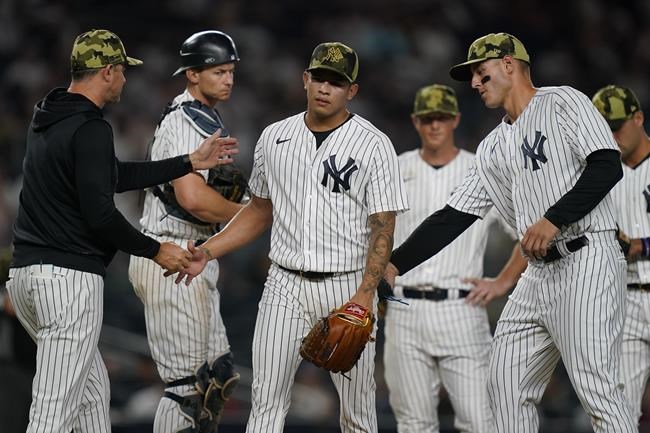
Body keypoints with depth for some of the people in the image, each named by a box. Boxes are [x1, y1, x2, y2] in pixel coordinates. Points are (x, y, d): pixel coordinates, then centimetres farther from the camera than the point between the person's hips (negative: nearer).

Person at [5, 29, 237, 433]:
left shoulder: (48, 119, 15)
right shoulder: (90, 129, -14)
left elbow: (115, 176, 21)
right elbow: (100, 214, -19)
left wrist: (192, 162, 22)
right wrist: (155, 250, -5)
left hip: (26, 274, 10)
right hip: (70, 278, -10)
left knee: (92, 389, 21)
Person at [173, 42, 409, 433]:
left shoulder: (374, 145, -4)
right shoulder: (274, 138, 9)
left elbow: (383, 227, -9)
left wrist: (365, 293, -21)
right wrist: (207, 252, 8)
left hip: (347, 287, -3)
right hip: (285, 285, 3)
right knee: (266, 401, -4)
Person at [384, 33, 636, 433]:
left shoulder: (564, 103, -1)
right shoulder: (494, 148, 21)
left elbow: (607, 166, -13)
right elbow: (453, 217, 19)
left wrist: (554, 219, -21)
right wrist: (395, 264, 12)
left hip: (587, 261, -9)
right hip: (539, 273, 9)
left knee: (597, 389, -15)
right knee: (507, 384, 7)